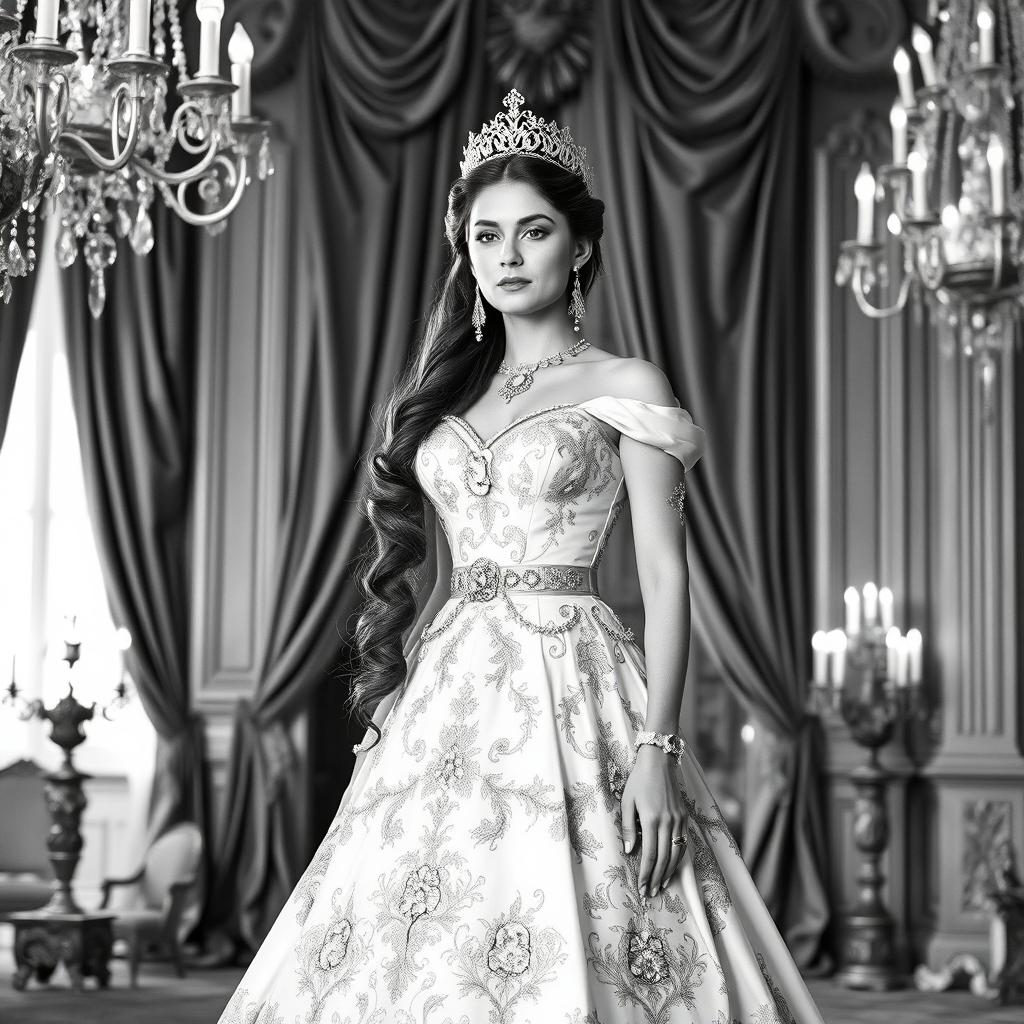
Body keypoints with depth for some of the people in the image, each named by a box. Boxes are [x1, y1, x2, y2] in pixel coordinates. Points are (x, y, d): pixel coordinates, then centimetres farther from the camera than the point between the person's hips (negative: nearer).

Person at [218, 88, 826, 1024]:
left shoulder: (626, 388, 1)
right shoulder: (446, 391, 16)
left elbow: (665, 575, -5)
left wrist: (655, 749, -14)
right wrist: (389, 707, 10)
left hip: (572, 690, -5)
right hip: (445, 692, 5)